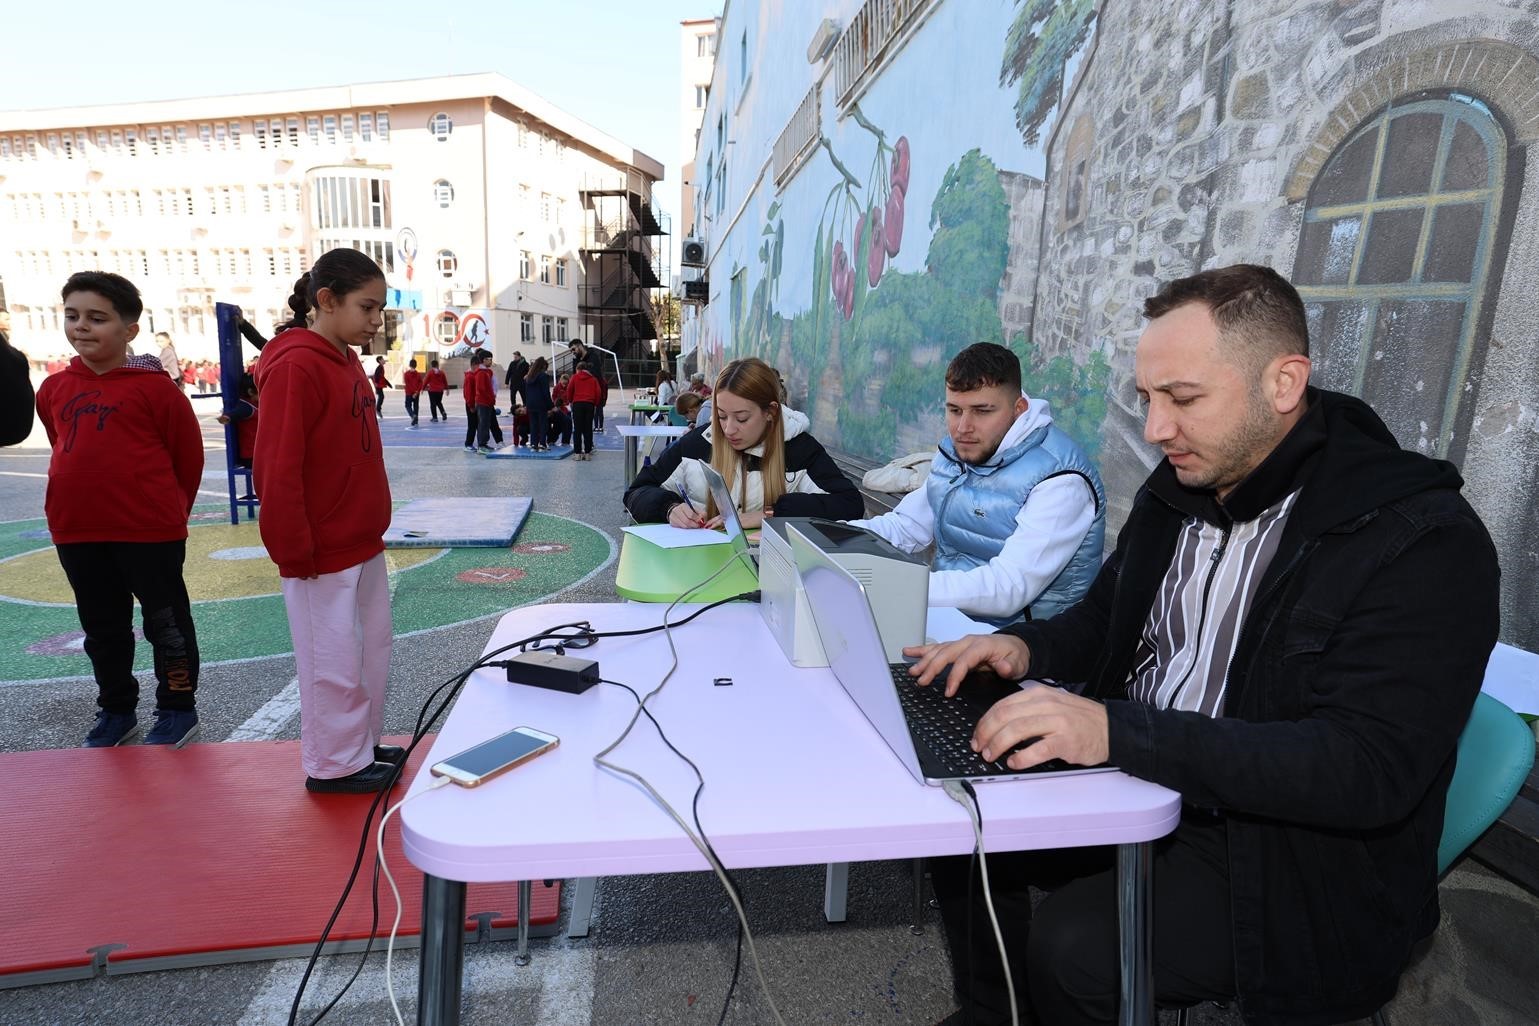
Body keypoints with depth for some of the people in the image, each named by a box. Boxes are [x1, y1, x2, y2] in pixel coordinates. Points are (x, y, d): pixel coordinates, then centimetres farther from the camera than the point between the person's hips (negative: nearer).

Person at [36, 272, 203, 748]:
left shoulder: (154, 386, -10)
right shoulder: (54, 388, 6)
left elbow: (188, 454, -5)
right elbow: (63, 446, 22)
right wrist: (85, 496, 19)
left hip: (149, 530, -6)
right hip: (75, 531, 6)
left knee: (166, 622, 7)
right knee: (102, 628, 18)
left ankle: (178, 710, 22)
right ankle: (116, 710, 34)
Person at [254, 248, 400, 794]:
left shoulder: (347, 362, 10)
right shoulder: (295, 366, -17)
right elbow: (277, 471, -20)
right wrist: (295, 555, -17)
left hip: (363, 543, 9)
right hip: (324, 554, -9)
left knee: (371, 650, 17)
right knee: (333, 663, 5)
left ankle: (364, 745, 33)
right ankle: (335, 766, 22)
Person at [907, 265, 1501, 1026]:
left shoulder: (1422, 542, -19)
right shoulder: (1176, 491, 2)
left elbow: (1369, 770, -28)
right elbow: (1104, 619, 13)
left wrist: (1118, 729, -38)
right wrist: (1025, 647, -9)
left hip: (1290, 854, -6)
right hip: (1140, 788, 7)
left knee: (1073, 946, -25)